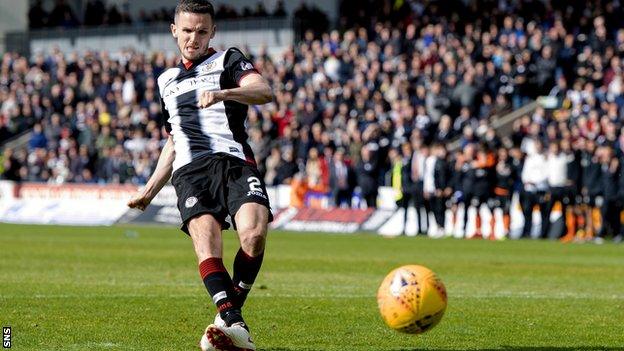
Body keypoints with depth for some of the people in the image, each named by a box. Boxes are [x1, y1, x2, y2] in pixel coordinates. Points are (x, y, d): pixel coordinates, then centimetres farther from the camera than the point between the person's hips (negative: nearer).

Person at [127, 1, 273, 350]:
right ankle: (233, 321, -39)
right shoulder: (168, 80, 31)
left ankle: (232, 308, -15)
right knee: (206, 243, -25)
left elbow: (264, 91, -8)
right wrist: (151, 189, 37)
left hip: (233, 160, -3)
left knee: (254, 233, -30)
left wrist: (224, 93, -25)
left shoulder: (228, 61, 13)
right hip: (190, 169, 3)